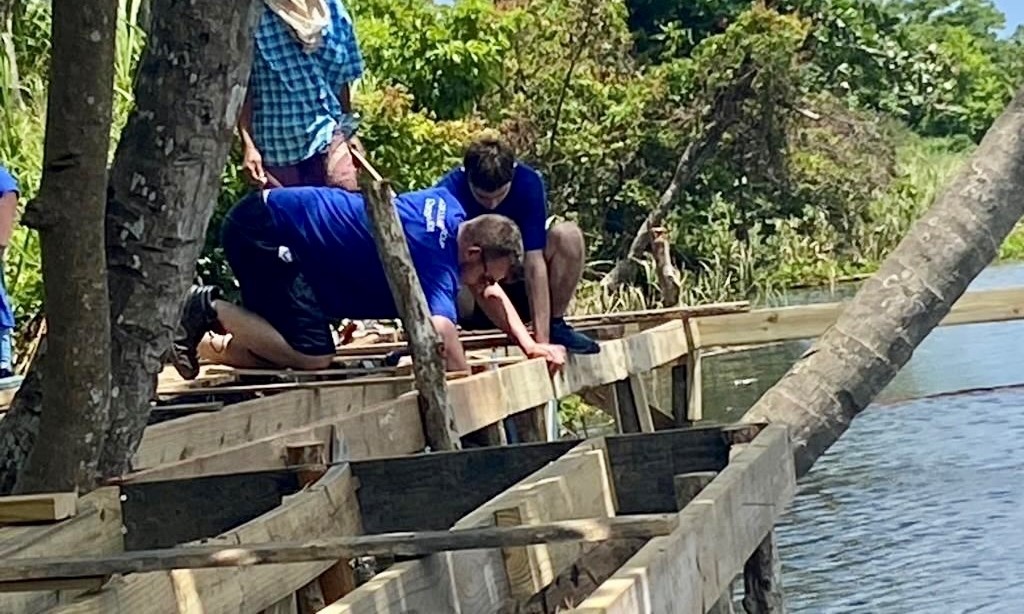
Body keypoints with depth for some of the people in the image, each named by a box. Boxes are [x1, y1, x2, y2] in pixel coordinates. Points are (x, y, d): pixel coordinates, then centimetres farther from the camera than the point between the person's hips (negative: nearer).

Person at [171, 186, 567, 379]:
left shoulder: (450, 210, 4)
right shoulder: (437, 259, -23)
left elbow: (489, 292, 16)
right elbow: (440, 331, -41)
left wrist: (529, 345, 8)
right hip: (264, 230, -9)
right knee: (312, 358, -16)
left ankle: (200, 342, 16)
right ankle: (212, 310, -4)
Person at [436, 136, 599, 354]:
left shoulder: (527, 182, -20)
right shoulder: (449, 191, -24)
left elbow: (534, 262, -24)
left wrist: (542, 339, -29)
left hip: (519, 292, 2)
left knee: (568, 235, -24)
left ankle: (555, 326, -10)